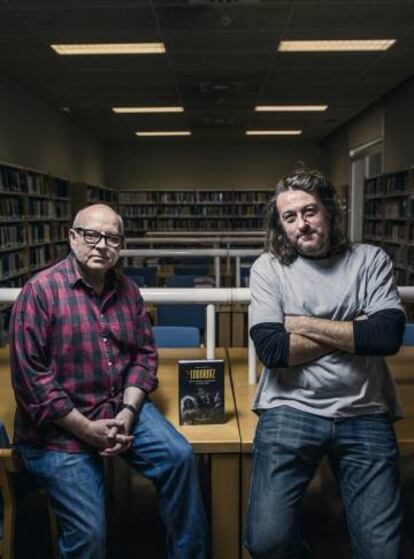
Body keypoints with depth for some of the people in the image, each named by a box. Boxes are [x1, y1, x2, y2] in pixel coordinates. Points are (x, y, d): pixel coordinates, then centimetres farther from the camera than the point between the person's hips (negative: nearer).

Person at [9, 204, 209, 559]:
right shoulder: (41, 291, -14)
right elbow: (30, 376, -17)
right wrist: (86, 429, -17)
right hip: (60, 426, -4)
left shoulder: (127, 290, 4)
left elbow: (145, 354, 5)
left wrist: (127, 413, -11)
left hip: (122, 407, 5)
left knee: (180, 457, -12)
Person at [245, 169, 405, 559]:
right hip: (290, 410, -1)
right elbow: (272, 349, -10)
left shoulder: (371, 260, 6)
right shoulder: (268, 267, 3)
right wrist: (355, 332, -6)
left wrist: (304, 324, -8)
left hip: (365, 414, 1)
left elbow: (389, 336, -10)